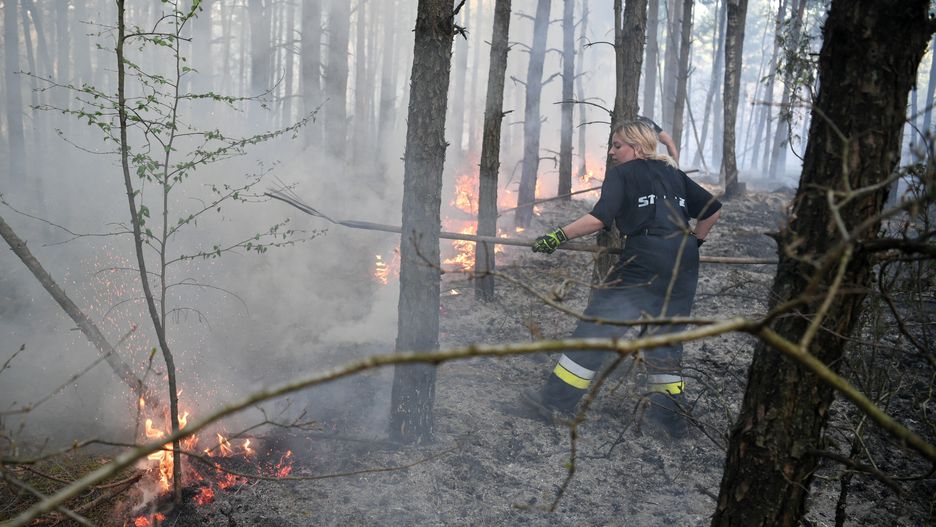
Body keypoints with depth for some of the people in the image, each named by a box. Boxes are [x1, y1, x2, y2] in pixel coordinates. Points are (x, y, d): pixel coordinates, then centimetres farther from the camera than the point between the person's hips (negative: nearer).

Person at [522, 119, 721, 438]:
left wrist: (558, 236, -7)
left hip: (644, 262, -6)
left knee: (595, 328, -2)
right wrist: (692, 243, 30)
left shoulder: (621, 174, 3)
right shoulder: (674, 174, 21)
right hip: (684, 269, 7)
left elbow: (599, 219, -12)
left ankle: (556, 401, 1)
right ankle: (671, 412, 21)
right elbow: (712, 211, 22)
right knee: (665, 337, 18)